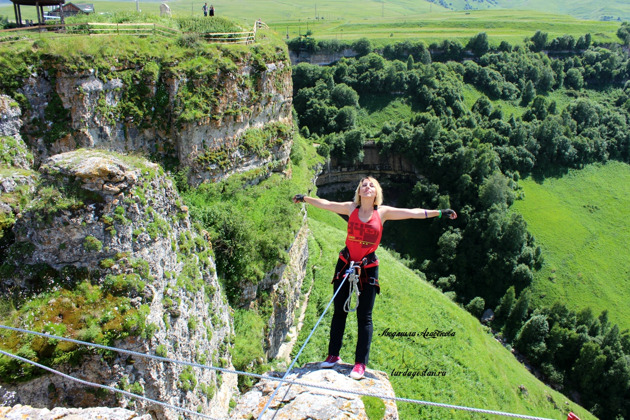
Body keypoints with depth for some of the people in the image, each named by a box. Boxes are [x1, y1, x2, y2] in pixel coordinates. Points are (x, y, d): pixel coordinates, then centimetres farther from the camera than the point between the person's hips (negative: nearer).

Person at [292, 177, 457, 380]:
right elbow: (325, 204, 10)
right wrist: (305, 198, 15)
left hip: (368, 268, -2)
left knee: (364, 317, 1)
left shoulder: (383, 212, -4)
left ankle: (360, 363, 9)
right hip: (345, 263, 2)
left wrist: (439, 213, -10)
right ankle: (333, 355, 22)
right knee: (339, 312, 9)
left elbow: (412, 213, -6)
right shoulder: (351, 208, 0)